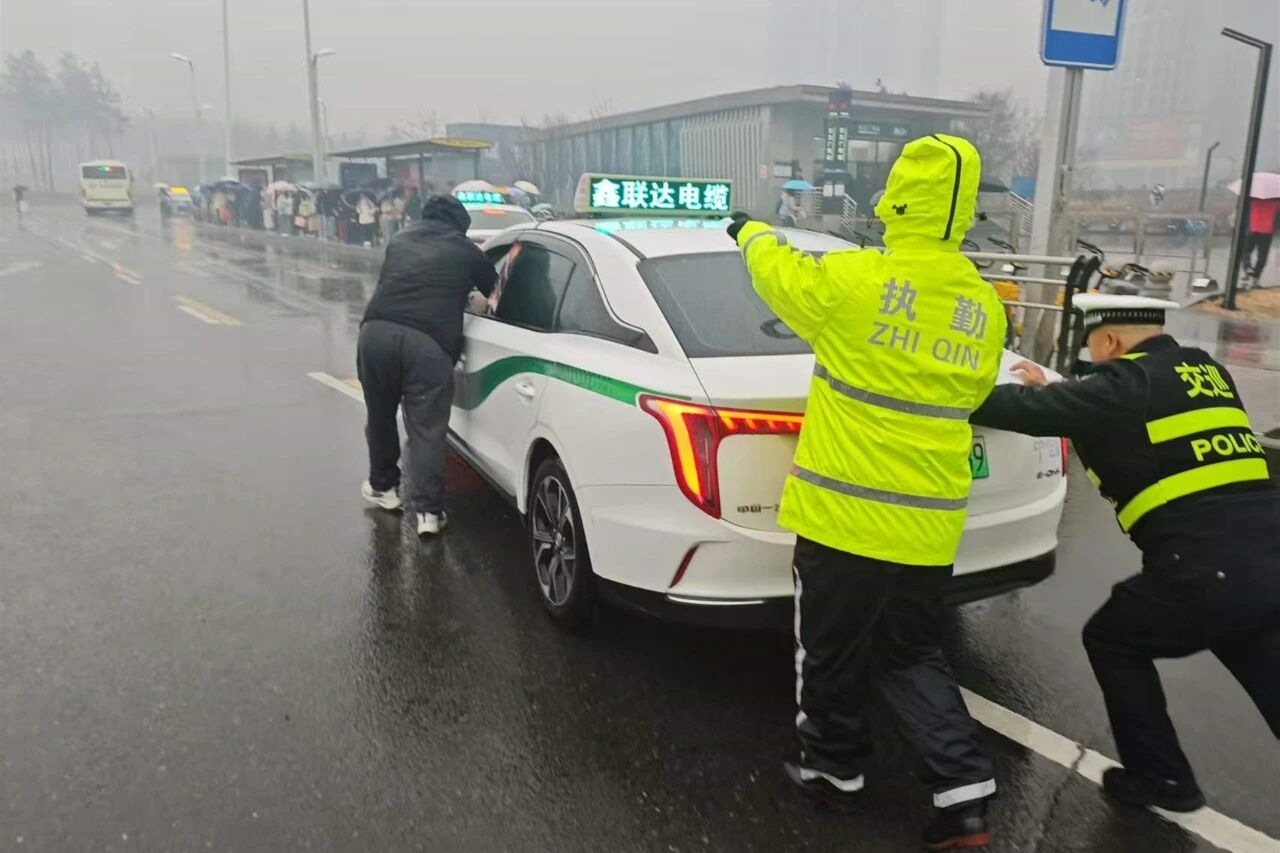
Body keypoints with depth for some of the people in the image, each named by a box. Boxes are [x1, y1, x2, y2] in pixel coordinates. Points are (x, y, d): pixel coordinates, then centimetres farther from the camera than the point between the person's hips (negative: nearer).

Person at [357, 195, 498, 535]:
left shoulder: (400, 240, 28)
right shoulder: (466, 251, 18)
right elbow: (496, 292, 28)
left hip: (377, 330, 4)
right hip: (428, 342, -3)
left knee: (380, 416, 21)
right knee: (427, 428, 1)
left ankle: (382, 486, 37)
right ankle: (428, 510, -2)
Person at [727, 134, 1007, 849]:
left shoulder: (853, 279, -14)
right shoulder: (984, 305, 3)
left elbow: (780, 272, 6)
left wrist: (751, 231, 27)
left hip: (846, 511, -5)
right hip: (930, 523, 5)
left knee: (832, 652, 15)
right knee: (912, 654, 22)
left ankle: (836, 768, 33)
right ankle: (965, 790, 17)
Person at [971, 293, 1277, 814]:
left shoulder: (1128, 381, -6)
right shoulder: (1204, 371, 17)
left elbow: (1027, 412, -5)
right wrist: (1051, 389, 36)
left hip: (1210, 570, -7)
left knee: (1112, 642, 17)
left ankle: (1162, 779, 25)